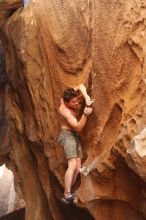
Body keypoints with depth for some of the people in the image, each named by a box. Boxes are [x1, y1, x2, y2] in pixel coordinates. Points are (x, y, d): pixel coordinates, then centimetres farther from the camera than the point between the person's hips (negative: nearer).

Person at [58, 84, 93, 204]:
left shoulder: (66, 98, -5)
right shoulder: (65, 111, -25)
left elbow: (81, 86, -3)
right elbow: (78, 127, -26)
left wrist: (86, 97, -20)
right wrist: (85, 115, -41)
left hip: (75, 136, 9)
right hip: (67, 135, -9)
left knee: (78, 167, 0)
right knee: (72, 165, -24)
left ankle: (67, 194, -4)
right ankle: (67, 194, -31)